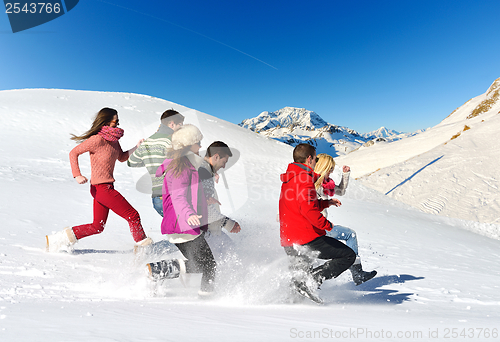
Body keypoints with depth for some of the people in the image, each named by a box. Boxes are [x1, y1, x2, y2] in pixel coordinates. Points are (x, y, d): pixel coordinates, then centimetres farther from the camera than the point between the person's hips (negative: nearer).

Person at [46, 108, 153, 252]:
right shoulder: (97, 139, -15)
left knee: (97, 227, 17)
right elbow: (73, 153, -11)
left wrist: (136, 147, 7)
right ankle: (143, 244, 8)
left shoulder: (113, 139, 10)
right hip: (102, 187, -9)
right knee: (133, 216, -3)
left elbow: (122, 157, 21)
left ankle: (66, 236, 22)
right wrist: (77, 175, -18)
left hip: (106, 187, 9)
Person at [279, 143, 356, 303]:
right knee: (348, 255, 1)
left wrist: (327, 202, 23)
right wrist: (327, 225, -10)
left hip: (288, 243, 9)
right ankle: (311, 280, -11)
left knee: (299, 276, 27)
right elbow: (309, 210, -25)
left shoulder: (289, 179, 17)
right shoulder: (304, 179, -13)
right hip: (306, 239, -9)